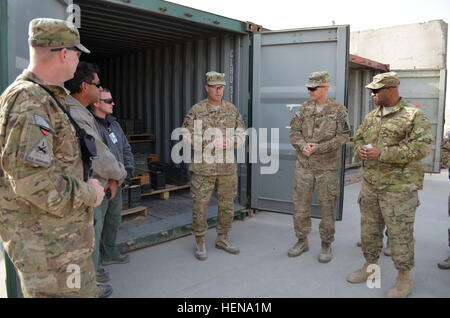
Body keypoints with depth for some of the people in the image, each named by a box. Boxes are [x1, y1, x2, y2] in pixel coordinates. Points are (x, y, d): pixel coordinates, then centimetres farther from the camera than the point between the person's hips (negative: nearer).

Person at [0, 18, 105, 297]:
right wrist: (88, 194, -15)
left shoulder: (46, 98, 14)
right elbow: (34, 181, -29)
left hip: (63, 236, 11)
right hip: (48, 244, -10)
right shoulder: (28, 101, -20)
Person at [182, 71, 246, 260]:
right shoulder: (196, 111, -3)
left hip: (227, 167, 4)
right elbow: (188, 137, -9)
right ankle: (200, 243, 15)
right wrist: (211, 142, -19)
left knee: (227, 205, 11)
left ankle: (222, 239, 28)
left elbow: (241, 137, 6)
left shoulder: (232, 110, 8)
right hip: (203, 167, -3)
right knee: (200, 205, 1)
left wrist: (227, 142, -14)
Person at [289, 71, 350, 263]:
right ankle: (302, 241, 23)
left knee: (327, 206, 4)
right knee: (300, 204, 7)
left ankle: (326, 245, 19)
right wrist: (302, 146, -13)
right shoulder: (304, 108, 8)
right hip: (303, 164, 3)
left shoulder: (339, 110, -3)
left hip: (327, 166, -3)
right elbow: (294, 131, 7)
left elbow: (342, 137, -8)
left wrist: (318, 148, -17)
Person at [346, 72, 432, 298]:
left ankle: (404, 279, 19)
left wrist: (382, 153, -23)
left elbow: (422, 147, -20)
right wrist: (360, 150, -5)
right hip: (369, 184, 7)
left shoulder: (414, 116, -9)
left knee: (400, 233, 2)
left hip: (398, 187, -7)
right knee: (369, 228, 16)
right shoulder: (370, 117, 12)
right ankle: (370, 267, 34)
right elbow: (358, 139, 22)